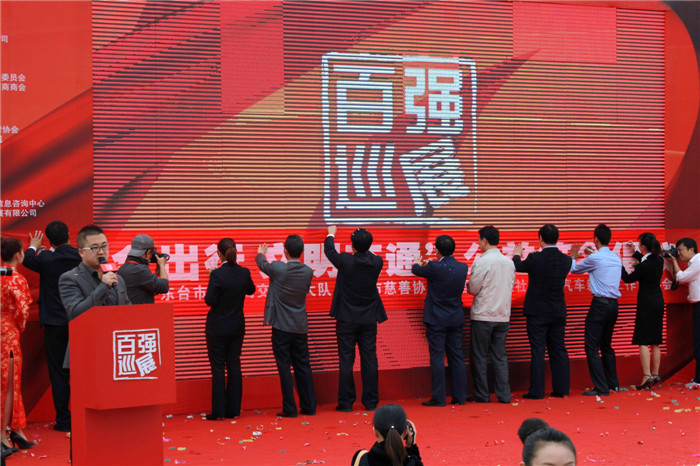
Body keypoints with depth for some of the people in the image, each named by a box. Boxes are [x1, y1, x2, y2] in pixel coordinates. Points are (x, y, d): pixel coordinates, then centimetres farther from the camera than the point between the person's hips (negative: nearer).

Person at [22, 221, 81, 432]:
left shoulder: (46, 259, -12)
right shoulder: (81, 258, -7)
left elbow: (28, 261, 10)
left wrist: (33, 247, 32)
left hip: (55, 323, -3)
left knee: (58, 372, 4)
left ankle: (64, 420, 5)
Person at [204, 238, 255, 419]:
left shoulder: (217, 274, -18)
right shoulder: (244, 273, -3)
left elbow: (209, 300, -16)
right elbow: (251, 290, 15)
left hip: (218, 328, -4)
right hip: (237, 327, 4)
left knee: (218, 368, 2)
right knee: (234, 366, 10)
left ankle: (218, 411, 4)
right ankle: (233, 409, 14)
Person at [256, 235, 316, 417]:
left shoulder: (278, 269, -16)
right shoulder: (308, 272, -4)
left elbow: (262, 264, 7)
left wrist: (261, 253, 30)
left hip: (281, 326, -4)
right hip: (301, 327, 4)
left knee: (284, 367, 1)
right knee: (303, 366, 12)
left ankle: (290, 409, 2)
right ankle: (309, 406, 16)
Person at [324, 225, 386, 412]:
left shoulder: (345, 261, -15)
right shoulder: (377, 262, -7)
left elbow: (329, 251, 6)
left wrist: (331, 234, 25)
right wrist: (363, 246, 33)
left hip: (347, 319, -3)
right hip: (369, 319, 3)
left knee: (346, 361, 2)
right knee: (369, 359, 7)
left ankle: (346, 402, 5)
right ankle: (370, 401, 11)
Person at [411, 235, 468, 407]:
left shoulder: (435, 267, -16)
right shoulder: (463, 268, -1)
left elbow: (417, 270, 3)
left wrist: (417, 263, 28)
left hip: (436, 320, -5)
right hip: (456, 319, 5)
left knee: (437, 357, -2)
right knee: (456, 357, 9)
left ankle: (438, 397, -1)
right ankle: (460, 396, 13)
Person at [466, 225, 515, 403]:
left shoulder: (482, 262, -13)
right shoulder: (509, 262, 5)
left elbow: (473, 289, -11)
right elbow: (510, 286, 13)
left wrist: (468, 285, 9)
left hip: (483, 315, -5)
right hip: (503, 316, 5)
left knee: (480, 356, 5)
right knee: (500, 356, 11)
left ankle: (482, 394, 9)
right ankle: (504, 394, 9)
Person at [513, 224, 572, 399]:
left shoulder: (535, 258, -16)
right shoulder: (566, 260, -3)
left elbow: (518, 266, 3)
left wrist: (516, 254, 25)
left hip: (537, 313, -4)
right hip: (558, 313, 4)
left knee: (537, 351, -1)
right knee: (558, 349, 11)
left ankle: (537, 391, 0)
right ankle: (561, 388, 15)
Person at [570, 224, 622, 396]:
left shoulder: (595, 258, -11)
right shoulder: (617, 259, 9)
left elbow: (574, 269, 3)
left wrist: (573, 257, 24)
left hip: (600, 304, -8)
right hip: (614, 304, 8)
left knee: (592, 346, -5)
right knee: (606, 345, 19)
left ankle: (601, 387, -9)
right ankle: (613, 383, 25)